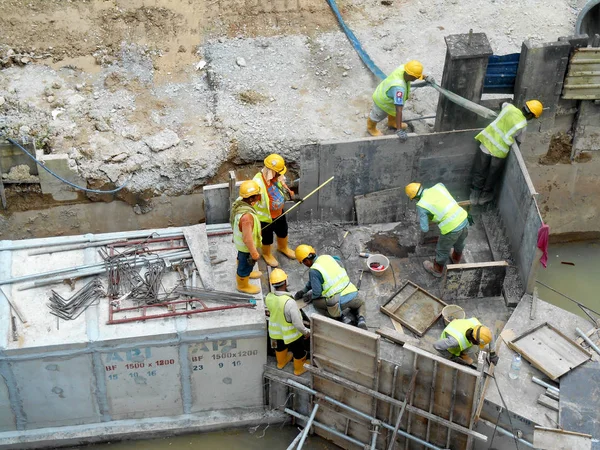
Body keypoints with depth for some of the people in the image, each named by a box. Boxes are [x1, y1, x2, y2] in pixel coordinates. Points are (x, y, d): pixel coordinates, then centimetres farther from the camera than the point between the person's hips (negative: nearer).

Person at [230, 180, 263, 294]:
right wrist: (254, 254, -22)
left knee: (242, 258, 34)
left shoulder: (239, 202, -18)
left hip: (239, 241, 8)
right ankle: (243, 285, 47)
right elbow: (247, 239, -36)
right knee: (246, 264, 20)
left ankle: (246, 273, 64)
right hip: (246, 246, -8)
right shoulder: (246, 216, -46)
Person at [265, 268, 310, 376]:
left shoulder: (268, 298, -23)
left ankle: (281, 362, 62)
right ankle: (299, 368, 51)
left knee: (281, 345, 35)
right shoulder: (289, 302, -41)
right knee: (298, 350, 25)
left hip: (276, 331, 5)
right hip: (291, 334, -5)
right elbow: (297, 324, -32)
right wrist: (306, 332, -13)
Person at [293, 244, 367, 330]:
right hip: (352, 294, 6)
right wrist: (304, 290, 33)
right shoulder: (327, 257, 14)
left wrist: (310, 296, 15)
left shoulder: (313, 271, -10)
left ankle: (338, 315, 5)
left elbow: (317, 293, -7)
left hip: (339, 302, -5)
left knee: (316, 302, 20)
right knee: (360, 304, 38)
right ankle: (361, 318, 6)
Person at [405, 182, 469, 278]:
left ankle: (437, 270, 50)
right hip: (464, 220, 6)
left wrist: (421, 221, 16)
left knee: (442, 251, 25)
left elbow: (425, 229, -7)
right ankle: (456, 259, 66)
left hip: (451, 229, -6)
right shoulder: (438, 186, 4)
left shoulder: (421, 205, -10)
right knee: (459, 244, 36)